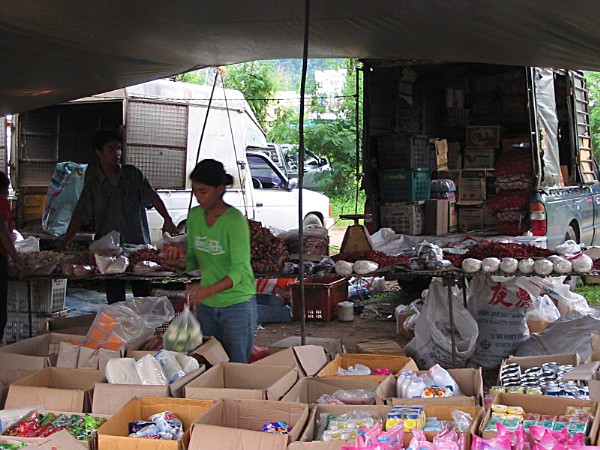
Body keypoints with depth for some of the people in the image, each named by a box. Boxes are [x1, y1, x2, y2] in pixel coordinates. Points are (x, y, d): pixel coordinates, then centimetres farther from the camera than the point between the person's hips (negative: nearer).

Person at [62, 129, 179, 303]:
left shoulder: (133, 174, 4)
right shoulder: (93, 182, 5)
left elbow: (153, 198, 0)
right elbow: (79, 216, 4)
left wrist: (167, 220, -16)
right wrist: (64, 244, -3)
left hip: (138, 244, 0)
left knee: (144, 296, 0)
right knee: (115, 299, 4)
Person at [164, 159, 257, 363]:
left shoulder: (235, 220, -18)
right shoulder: (194, 216, 2)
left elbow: (240, 269, -24)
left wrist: (207, 291, -38)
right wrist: (179, 262, -12)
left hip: (237, 304, -6)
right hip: (205, 306, 6)